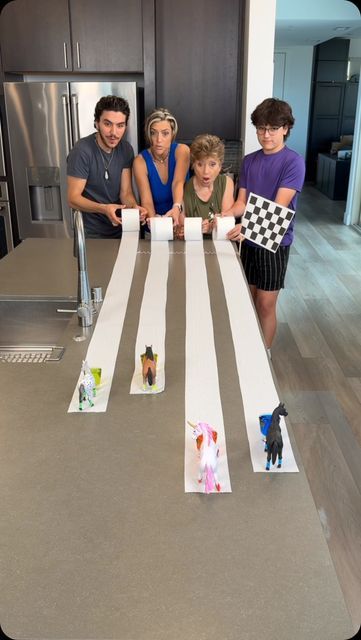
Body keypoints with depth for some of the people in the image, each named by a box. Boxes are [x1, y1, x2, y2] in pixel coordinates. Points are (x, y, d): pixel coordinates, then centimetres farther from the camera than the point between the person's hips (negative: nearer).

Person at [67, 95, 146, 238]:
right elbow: (73, 198, -17)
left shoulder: (126, 150, -1)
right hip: (91, 234, -4)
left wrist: (134, 207, -25)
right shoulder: (82, 151, -17)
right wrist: (103, 209, -33)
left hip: (120, 229, 4)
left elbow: (126, 192, -2)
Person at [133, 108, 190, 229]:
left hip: (182, 220, 0)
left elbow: (178, 182, -23)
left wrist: (177, 208, -43)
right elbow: (146, 200, -17)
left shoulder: (182, 150, -7)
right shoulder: (140, 161, -8)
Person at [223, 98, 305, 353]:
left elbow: (279, 207, -23)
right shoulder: (249, 161, 5)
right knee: (249, 299, 15)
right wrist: (227, 214, -20)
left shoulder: (294, 162, -13)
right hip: (249, 240, 5)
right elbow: (242, 202, 2)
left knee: (266, 304, 2)